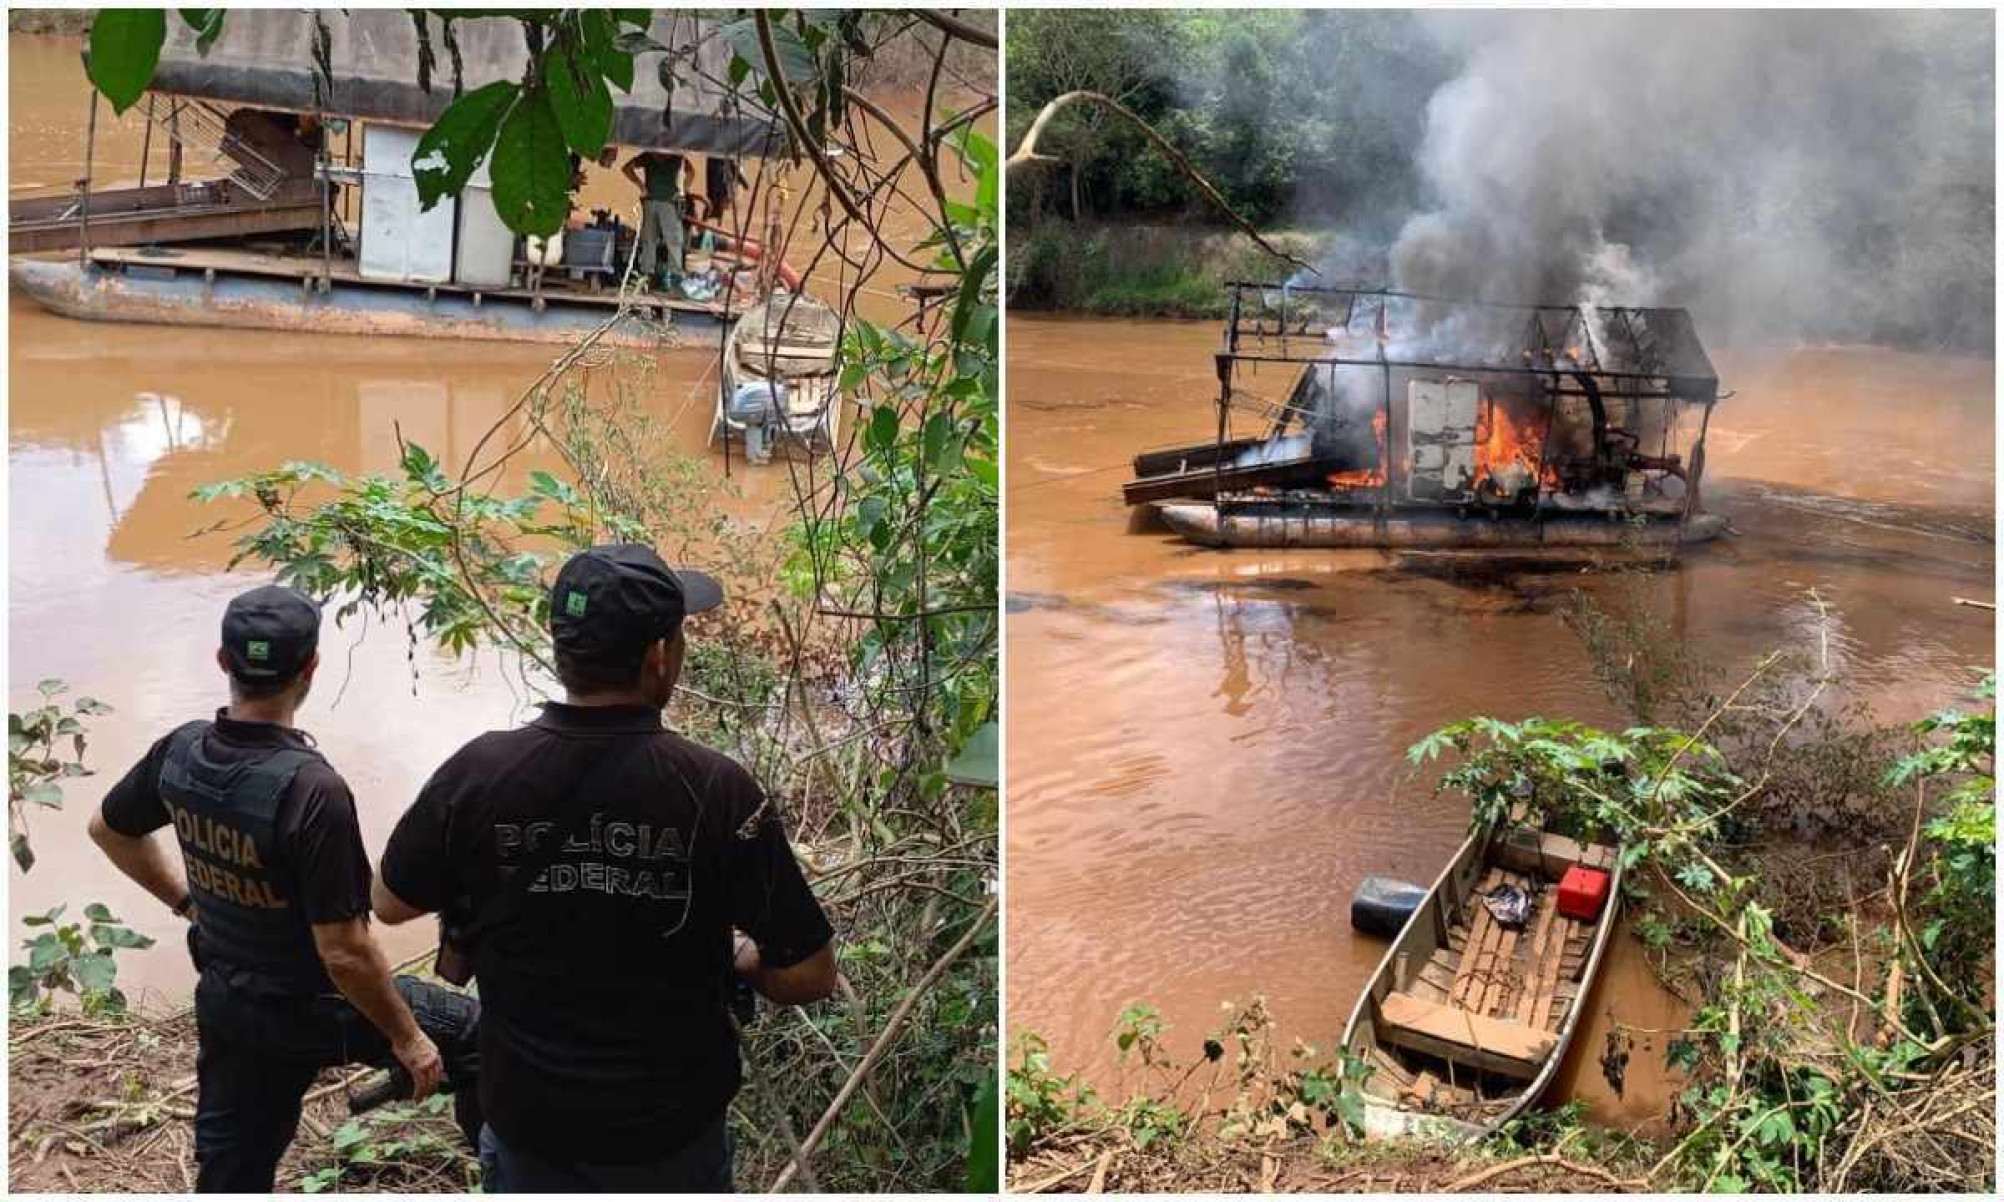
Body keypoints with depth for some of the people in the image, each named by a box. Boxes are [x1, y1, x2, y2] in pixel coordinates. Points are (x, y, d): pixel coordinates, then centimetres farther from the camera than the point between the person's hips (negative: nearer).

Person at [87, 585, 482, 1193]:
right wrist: (405, 1036, -14)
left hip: (224, 1003, 7)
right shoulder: (312, 789, -32)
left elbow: (108, 828, 13)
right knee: (475, 1032, 14)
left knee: (230, 1173, 20)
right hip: (315, 1012, -7)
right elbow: (343, 951, -27)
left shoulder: (180, 753, -9)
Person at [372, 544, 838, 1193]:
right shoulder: (716, 790, -22)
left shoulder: (476, 773, -16)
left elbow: (390, 903, 2)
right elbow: (809, 978, -16)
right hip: (673, 1131, -1)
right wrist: (743, 957, 4)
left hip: (529, 1123, 2)